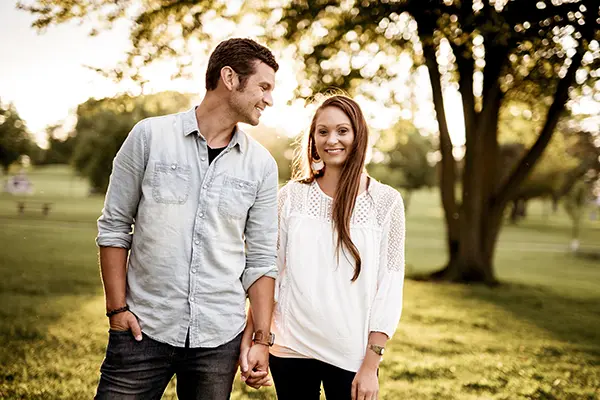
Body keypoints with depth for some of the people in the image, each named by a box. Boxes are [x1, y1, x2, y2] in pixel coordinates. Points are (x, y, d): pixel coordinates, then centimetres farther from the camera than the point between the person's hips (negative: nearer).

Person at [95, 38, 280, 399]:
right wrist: (117, 308, -3)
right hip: (144, 329, -1)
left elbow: (262, 258, 5)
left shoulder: (262, 165, 3)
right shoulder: (150, 136, -3)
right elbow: (114, 227, 2)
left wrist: (262, 337, 1)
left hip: (219, 340, 2)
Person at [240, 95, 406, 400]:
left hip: (350, 354, -1)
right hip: (290, 349, 2)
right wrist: (248, 338, -3)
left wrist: (370, 365, -8)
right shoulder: (291, 195, 0)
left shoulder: (386, 201, -4)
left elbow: (390, 286, -4)